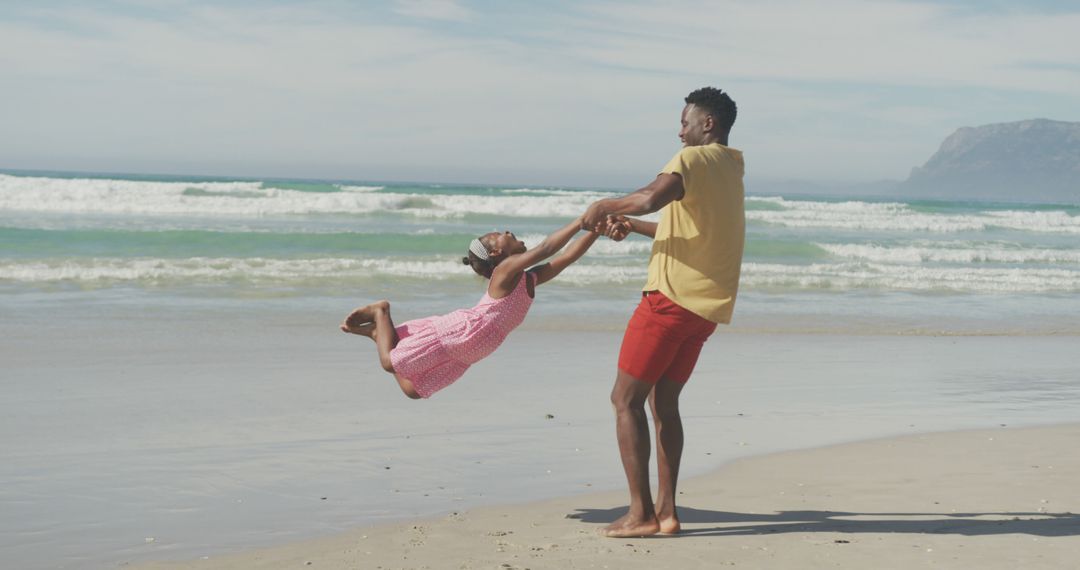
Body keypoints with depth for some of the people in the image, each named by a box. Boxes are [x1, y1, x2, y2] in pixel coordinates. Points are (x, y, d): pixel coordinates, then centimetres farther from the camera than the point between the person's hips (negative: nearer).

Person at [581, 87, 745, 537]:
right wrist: (631, 225, 27)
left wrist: (604, 207, -13)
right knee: (664, 399, 16)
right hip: (706, 306, 9)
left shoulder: (695, 159, -9)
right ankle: (666, 510, 13)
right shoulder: (730, 169, 19)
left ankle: (641, 513, -8)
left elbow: (651, 198, -29)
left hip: (673, 297, -9)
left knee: (626, 399, -3)